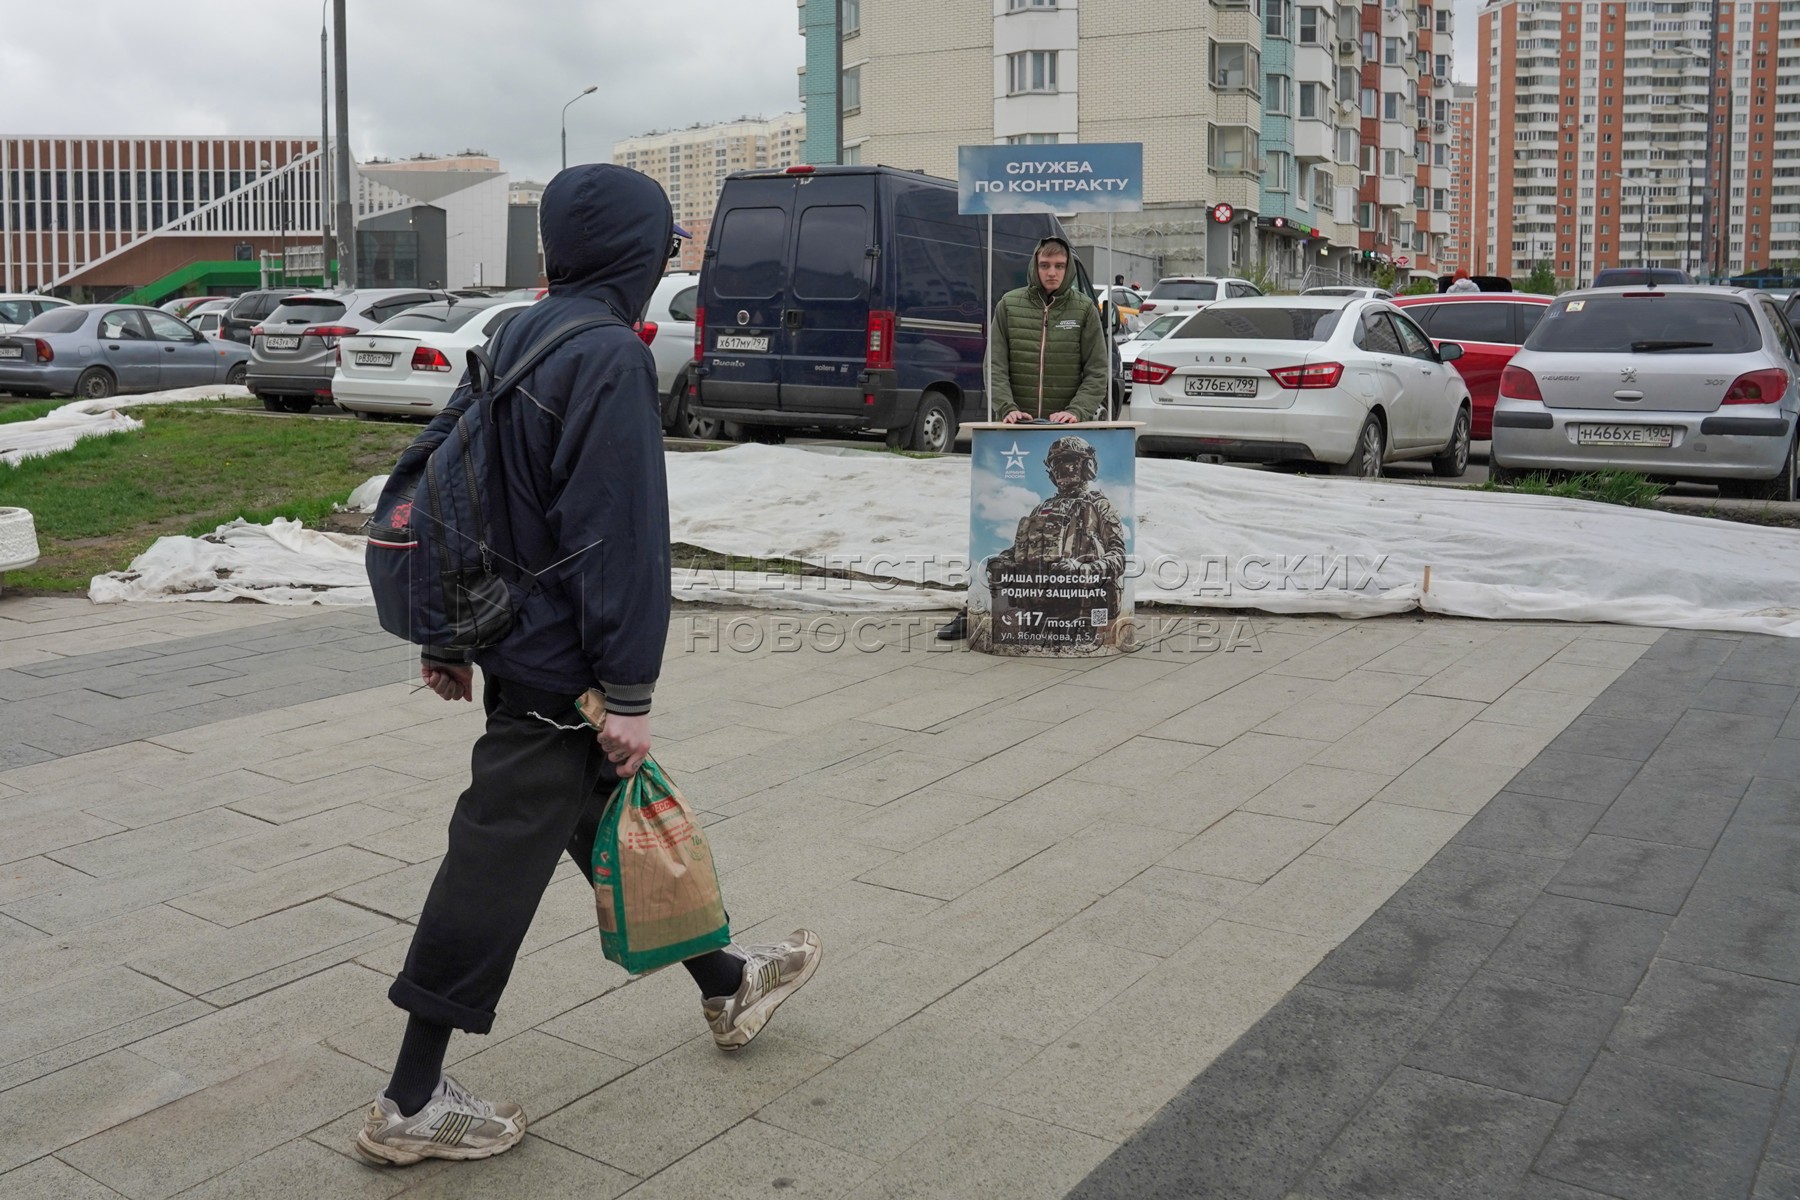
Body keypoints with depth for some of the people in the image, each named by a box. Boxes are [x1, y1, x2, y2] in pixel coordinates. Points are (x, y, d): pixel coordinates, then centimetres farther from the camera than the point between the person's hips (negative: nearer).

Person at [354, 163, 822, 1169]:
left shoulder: (516, 341, 10)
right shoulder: (611, 358, -18)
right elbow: (621, 539, -23)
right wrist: (629, 694, -20)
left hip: (513, 642, 10)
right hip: (561, 674, -10)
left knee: (613, 819, 20)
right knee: (498, 865, -1)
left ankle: (726, 983, 39)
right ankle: (413, 1103, 11)